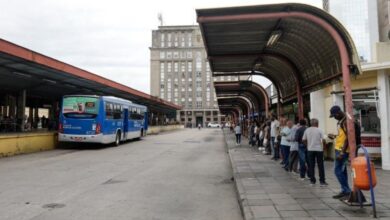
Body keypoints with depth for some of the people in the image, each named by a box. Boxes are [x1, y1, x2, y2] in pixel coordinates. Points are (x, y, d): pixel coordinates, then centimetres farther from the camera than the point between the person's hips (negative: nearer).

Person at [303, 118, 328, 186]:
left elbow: (304, 140, 4)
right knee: (320, 166, 4)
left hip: (310, 150, 3)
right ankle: (322, 181, 5)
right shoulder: (319, 130, -7)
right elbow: (323, 140, -12)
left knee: (311, 165, 8)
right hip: (319, 149, -2)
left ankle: (312, 180, 11)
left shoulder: (307, 130, 1)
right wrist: (324, 146, 5)